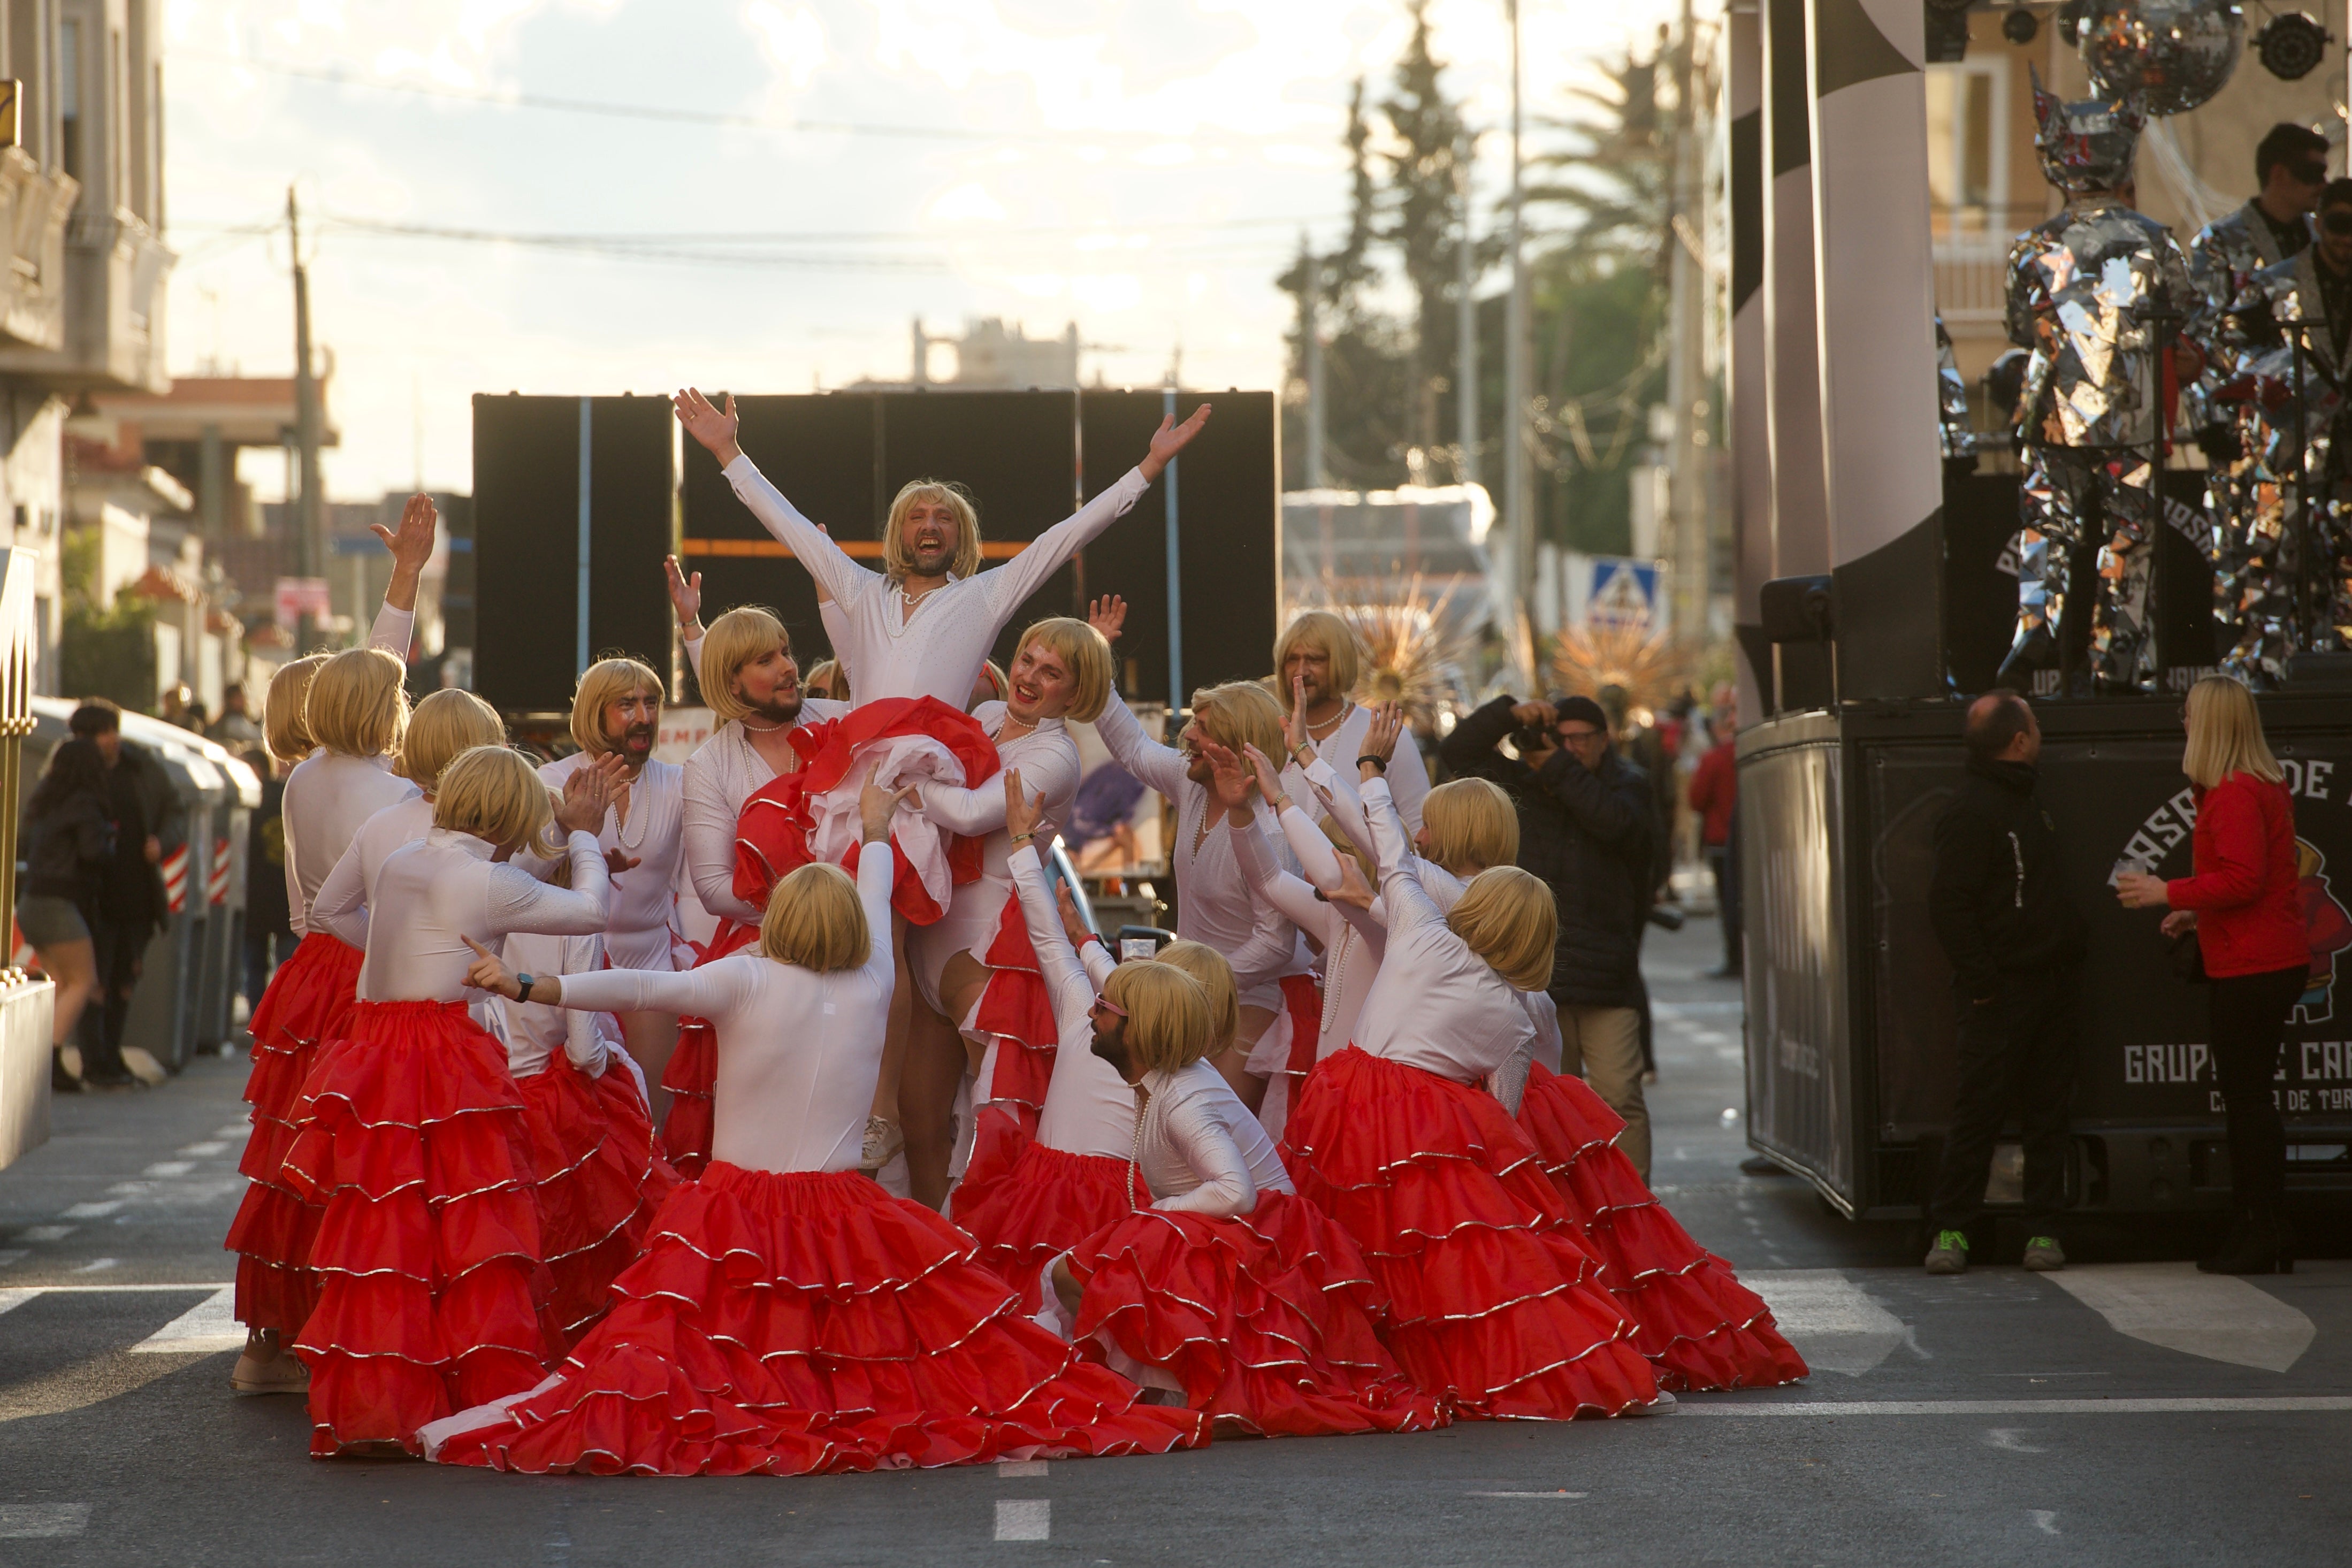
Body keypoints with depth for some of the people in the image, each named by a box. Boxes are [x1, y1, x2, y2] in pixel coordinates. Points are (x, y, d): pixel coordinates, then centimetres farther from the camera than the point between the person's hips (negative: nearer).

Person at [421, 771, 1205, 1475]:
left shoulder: (747, 981, -5)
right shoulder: (871, 990, 4)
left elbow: (641, 988, -14)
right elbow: (876, 906, 22)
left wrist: (527, 987, -14)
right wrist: (875, 831, 41)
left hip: (738, 1208, -2)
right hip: (840, 1210, 2)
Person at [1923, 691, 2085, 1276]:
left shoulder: (2028, 804, 18)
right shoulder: (1971, 811, -12)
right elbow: (1949, 904, -16)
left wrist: (2072, 960, 16)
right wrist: (1982, 980, -18)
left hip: (2051, 985, 8)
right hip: (2001, 993, -8)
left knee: (2048, 1112, 7)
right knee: (1979, 1111, -6)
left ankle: (2043, 1228, 12)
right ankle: (1952, 1228, 1)